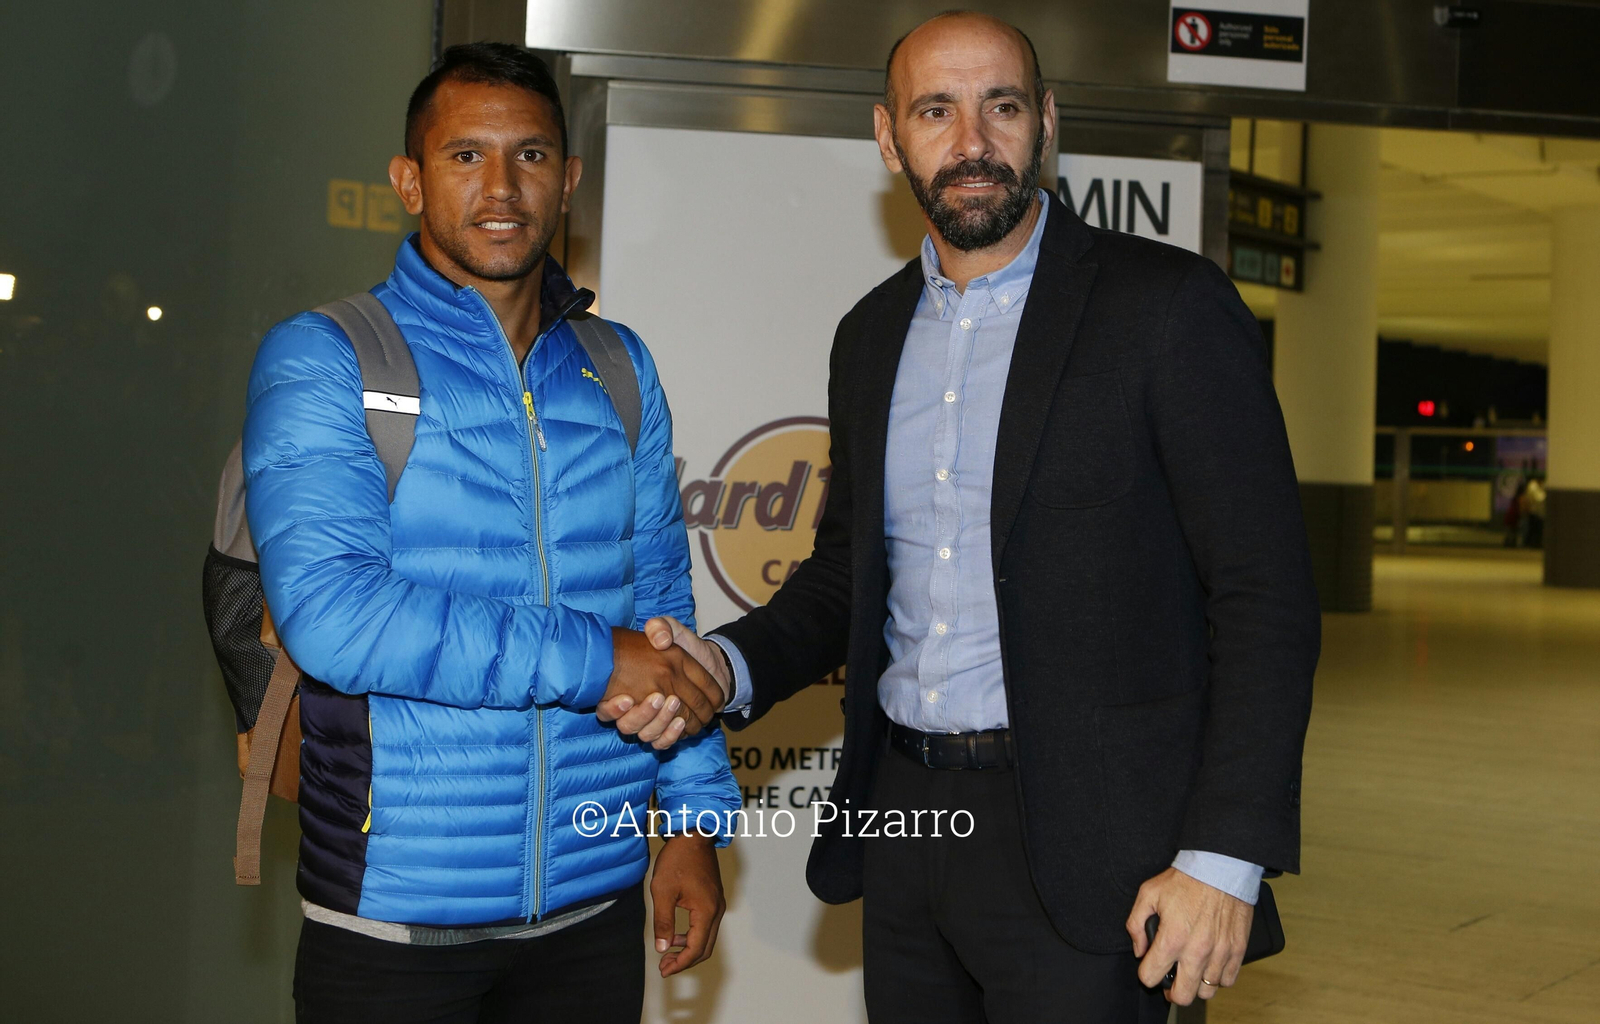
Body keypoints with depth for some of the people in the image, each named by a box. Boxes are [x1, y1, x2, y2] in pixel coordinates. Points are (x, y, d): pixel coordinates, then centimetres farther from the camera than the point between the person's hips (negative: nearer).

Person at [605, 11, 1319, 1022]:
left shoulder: (1170, 304, -8)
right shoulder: (873, 332, 10)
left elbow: (1266, 596, -10)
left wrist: (1223, 858, -15)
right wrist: (729, 665, -1)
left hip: (1074, 839, -5)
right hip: (902, 818, 6)